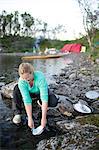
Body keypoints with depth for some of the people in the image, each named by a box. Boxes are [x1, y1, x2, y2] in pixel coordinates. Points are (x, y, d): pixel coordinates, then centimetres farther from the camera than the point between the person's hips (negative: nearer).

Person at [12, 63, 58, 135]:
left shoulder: (40, 77, -39)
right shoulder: (21, 81, -31)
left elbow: (44, 98, -41)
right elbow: (27, 100, -32)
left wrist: (43, 118, -43)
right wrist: (30, 119, -36)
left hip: (41, 92, -1)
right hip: (30, 93, 1)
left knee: (54, 102, -30)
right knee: (17, 89, -29)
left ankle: (40, 102, 5)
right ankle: (17, 113, -12)